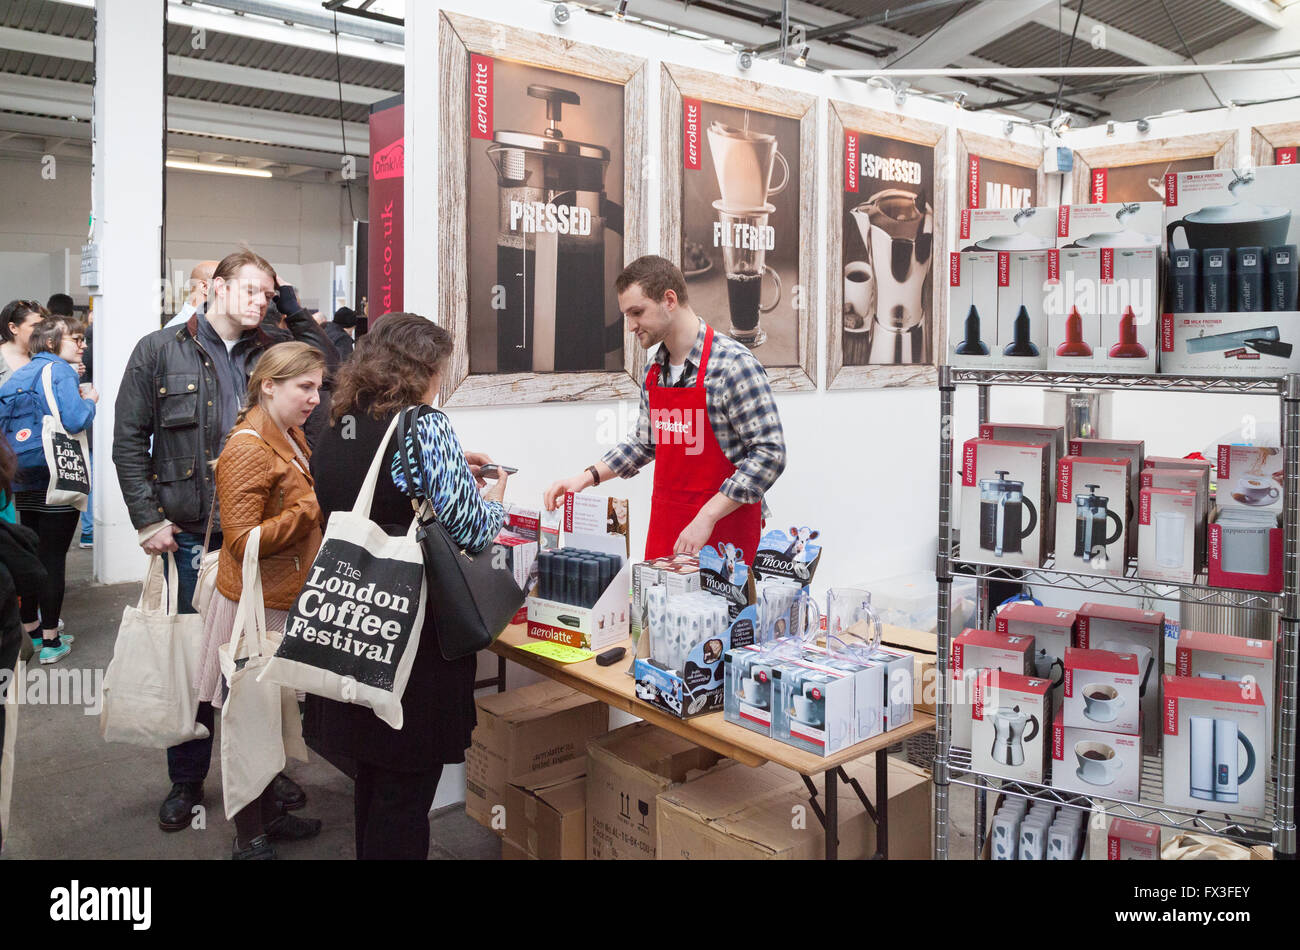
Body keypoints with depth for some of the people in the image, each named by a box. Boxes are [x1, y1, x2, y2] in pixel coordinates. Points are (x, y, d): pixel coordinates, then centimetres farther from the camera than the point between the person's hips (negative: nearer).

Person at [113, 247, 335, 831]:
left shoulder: (273, 350, 8)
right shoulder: (161, 350, 0)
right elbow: (129, 440, 1)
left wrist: (293, 308, -1)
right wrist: (148, 519, -5)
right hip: (191, 535, -2)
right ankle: (186, 781, 26)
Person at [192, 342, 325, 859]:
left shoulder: (292, 438, 10)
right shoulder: (247, 451, -19)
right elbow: (243, 541, -23)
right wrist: (313, 507, -22)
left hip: (287, 599, 9)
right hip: (257, 606, -9)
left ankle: (267, 812, 35)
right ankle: (249, 839, 18)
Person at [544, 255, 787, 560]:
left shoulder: (734, 364, -15)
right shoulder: (654, 371, 8)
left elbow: (768, 454, -18)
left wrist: (706, 517, -22)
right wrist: (589, 476, 9)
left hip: (723, 534, -6)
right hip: (664, 527, 6)